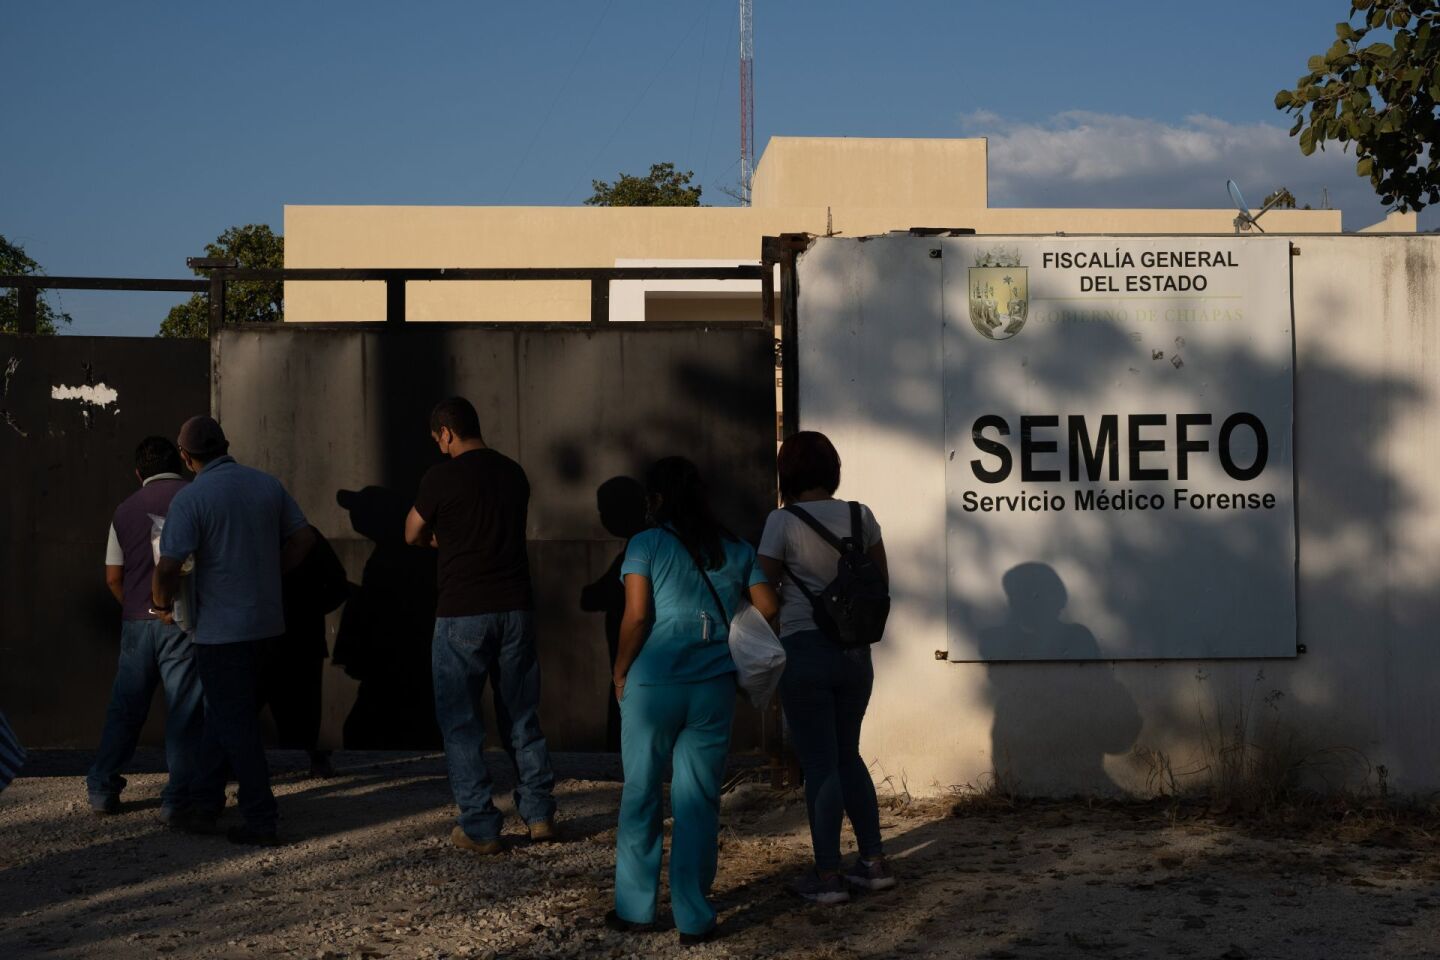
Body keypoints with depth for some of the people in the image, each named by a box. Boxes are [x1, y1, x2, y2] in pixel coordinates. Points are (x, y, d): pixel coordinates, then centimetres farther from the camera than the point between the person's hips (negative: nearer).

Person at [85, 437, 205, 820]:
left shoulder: (125, 511, 10)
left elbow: (113, 577, 12)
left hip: (137, 621, 4)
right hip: (183, 621, -4)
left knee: (124, 707, 14)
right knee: (184, 710, 1)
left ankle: (101, 788, 20)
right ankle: (177, 798, 1)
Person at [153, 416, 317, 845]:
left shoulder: (191, 498, -14)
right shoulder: (268, 484, 4)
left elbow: (168, 567, -19)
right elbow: (303, 537, 10)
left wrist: (164, 604, 0)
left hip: (221, 628, -6)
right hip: (265, 618, 6)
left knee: (234, 720, 3)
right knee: (224, 710, 19)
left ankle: (260, 819, 6)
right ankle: (205, 802, 26)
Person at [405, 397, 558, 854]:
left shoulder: (442, 477, -10)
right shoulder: (514, 474, 7)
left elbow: (413, 536, 4)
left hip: (462, 614, -5)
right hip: (515, 610, 5)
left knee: (462, 724, 5)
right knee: (523, 718, 14)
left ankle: (480, 828, 5)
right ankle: (539, 815, 18)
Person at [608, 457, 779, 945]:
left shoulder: (646, 544, -3)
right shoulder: (735, 549, 8)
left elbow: (636, 615, -10)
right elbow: (768, 607, 4)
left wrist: (620, 671, 2)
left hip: (652, 685, -2)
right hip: (714, 686, 3)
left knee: (640, 795, 11)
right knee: (699, 799, 7)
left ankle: (635, 907, 19)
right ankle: (693, 917, 9)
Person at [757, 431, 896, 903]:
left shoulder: (783, 522, -10)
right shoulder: (859, 516, 2)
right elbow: (881, 582, 9)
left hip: (804, 650, -5)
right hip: (855, 651, 5)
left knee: (819, 763, 3)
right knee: (847, 755, 19)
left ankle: (828, 876, 8)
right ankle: (875, 862, 20)